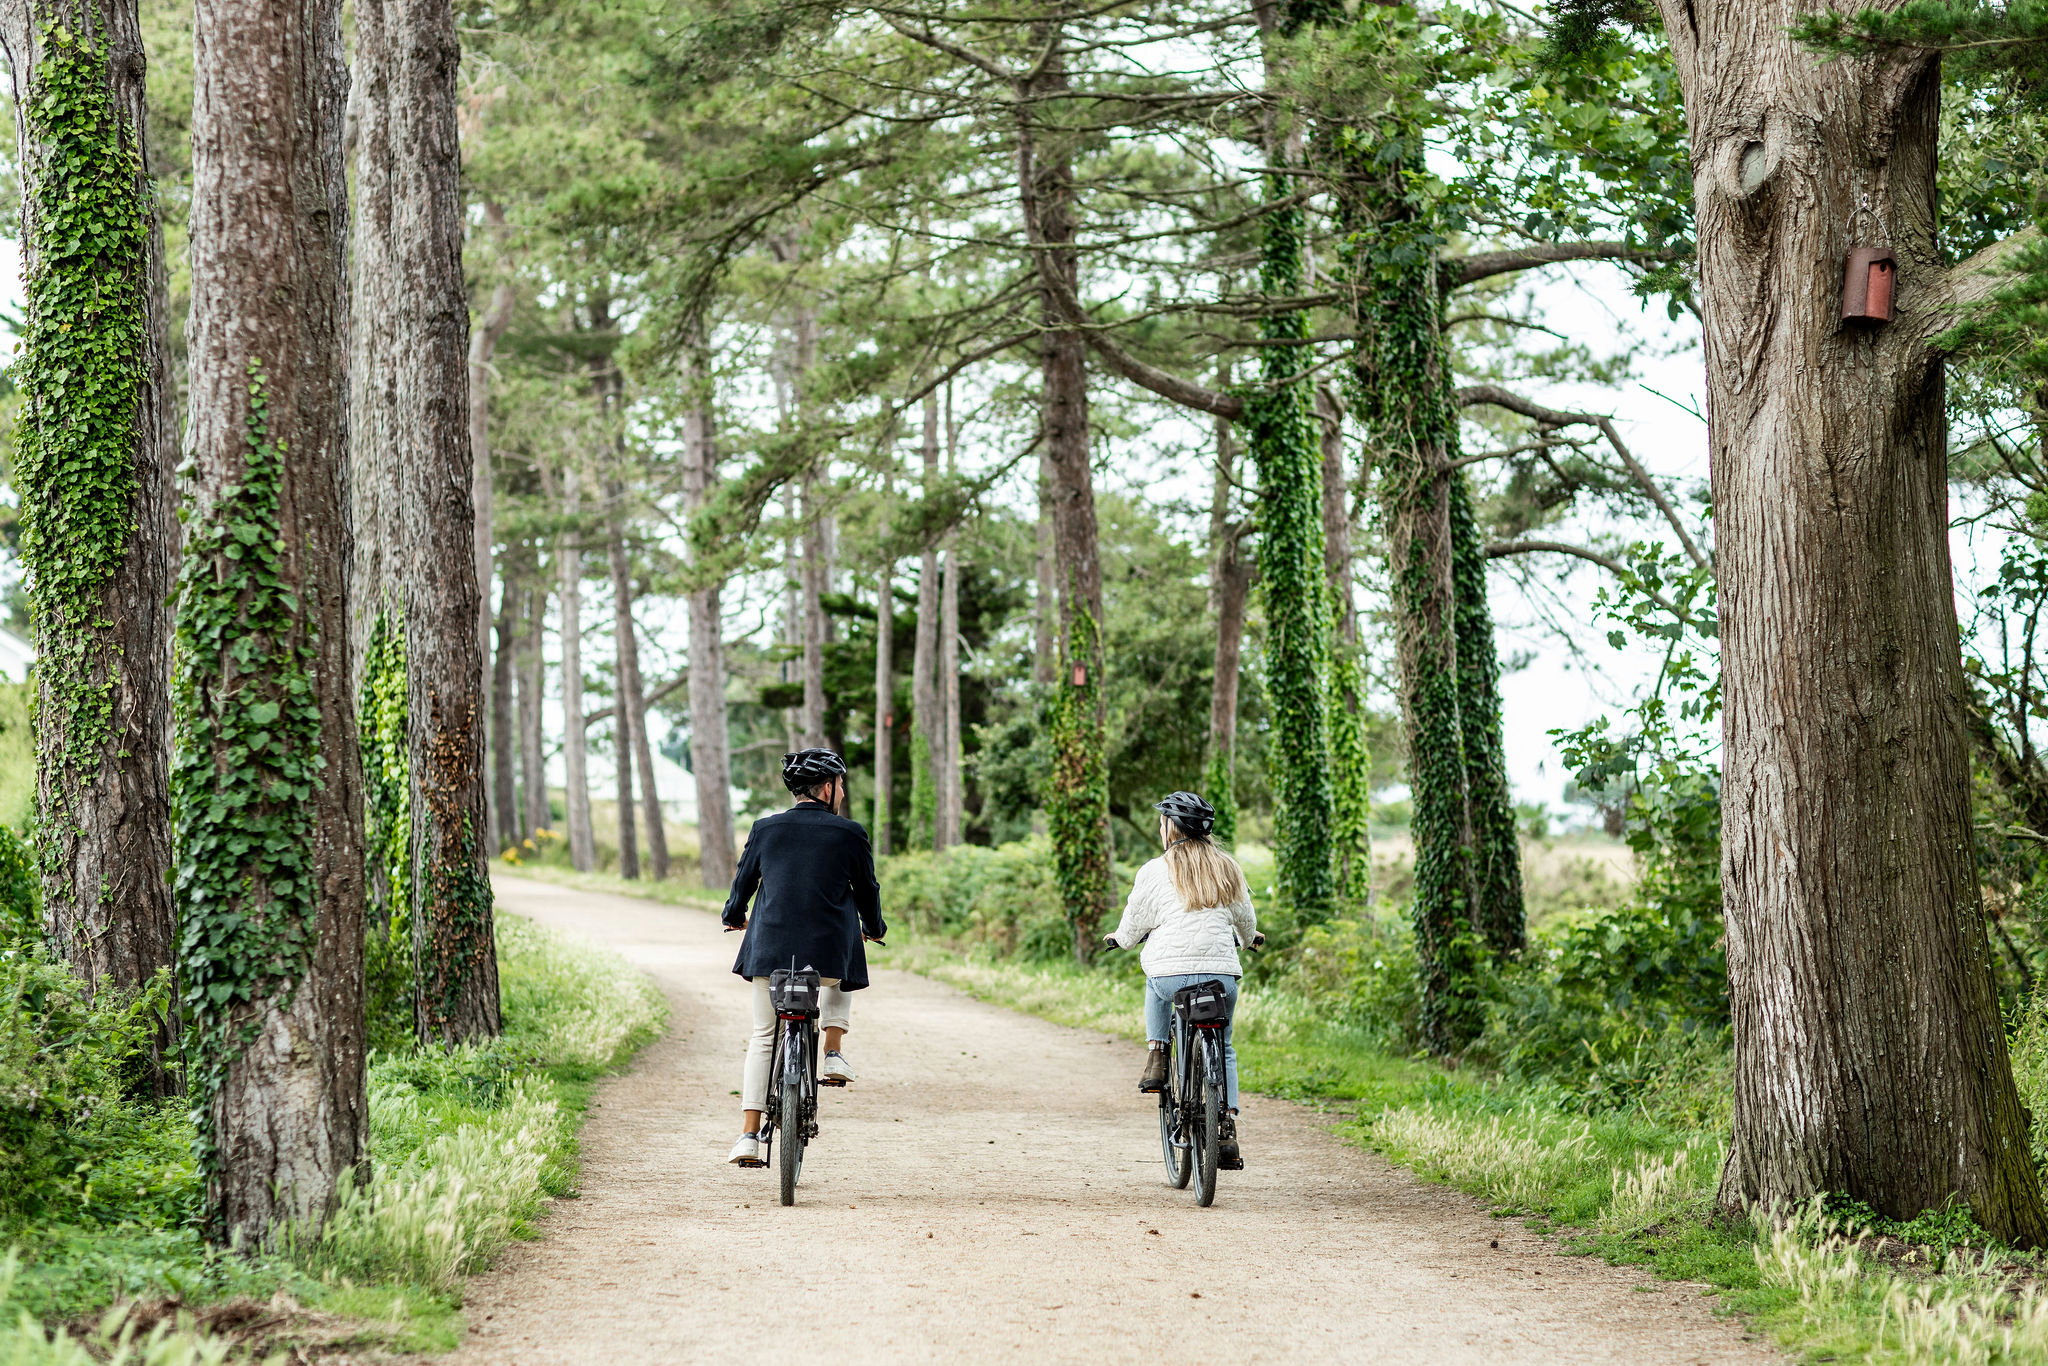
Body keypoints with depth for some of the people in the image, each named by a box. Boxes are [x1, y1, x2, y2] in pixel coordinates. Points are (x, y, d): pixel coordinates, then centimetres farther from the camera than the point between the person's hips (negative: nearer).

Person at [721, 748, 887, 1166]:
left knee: (762, 1039, 12)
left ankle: (749, 1135, 3)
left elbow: (743, 881, 17)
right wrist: (874, 929, 32)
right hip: (830, 951, -1)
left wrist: (734, 917, 38)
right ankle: (833, 1056, 17)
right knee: (838, 978, 35)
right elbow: (867, 891, 10)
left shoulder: (766, 829, 5)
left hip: (770, 948, 1)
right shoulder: (849, 834, -1)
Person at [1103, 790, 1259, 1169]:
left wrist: (1118, 938, 33)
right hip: (1222, 976, 2)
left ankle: (1156, 1058, 19)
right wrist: (1248, 938, 47)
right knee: (1222, 1047, 19)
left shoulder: (1155, 872, 0)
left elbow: (1133, 927, 9)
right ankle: (1227, 1134, 6)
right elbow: (1246, 921, 23)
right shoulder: (1227, 868, 11)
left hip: (1171, 974, -2)